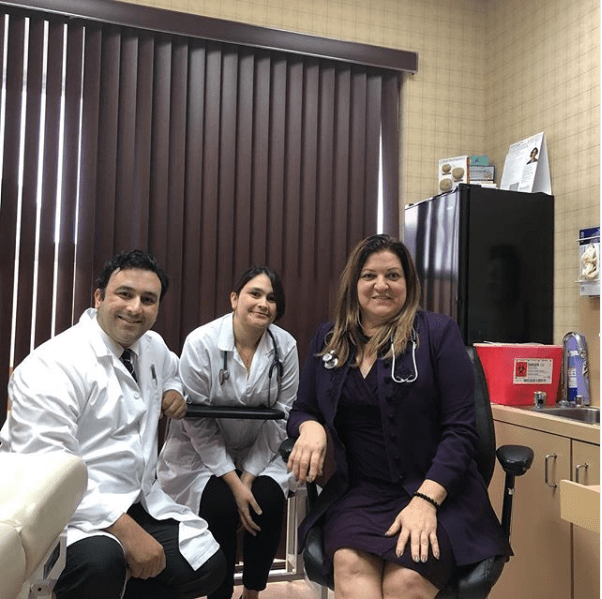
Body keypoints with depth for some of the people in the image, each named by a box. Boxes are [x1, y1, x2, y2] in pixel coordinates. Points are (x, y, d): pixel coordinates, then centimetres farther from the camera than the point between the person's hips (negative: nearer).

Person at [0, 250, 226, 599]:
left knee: (208, 567, -4)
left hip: (138, 501, 8)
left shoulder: (154, 347, 6)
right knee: (100, 561, -37)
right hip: (70, 509, -7)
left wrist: (173, 391, 6)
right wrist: (126, 529, -29)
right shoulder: (54, 366, -19)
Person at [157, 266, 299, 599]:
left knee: (268, 503, -22)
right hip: (202, 453, -2)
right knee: (221, 507, -25)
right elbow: (196, 421, -16)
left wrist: (249, 476, -13)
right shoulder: (201, 343, -18)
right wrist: (233, 482, -19)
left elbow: (281, 416, -7)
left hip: (259, 453, 2)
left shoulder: (285, 346, -10)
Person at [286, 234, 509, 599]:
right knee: (350, 565, -29)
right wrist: (311, 428, -6)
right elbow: (302, 410, 18)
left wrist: (426, 499, -18)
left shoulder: (437, 332, -1)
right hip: (358, 492, 3)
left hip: (437, 491, -2)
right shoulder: (328, 341, 11)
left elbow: (460, 428, -6)